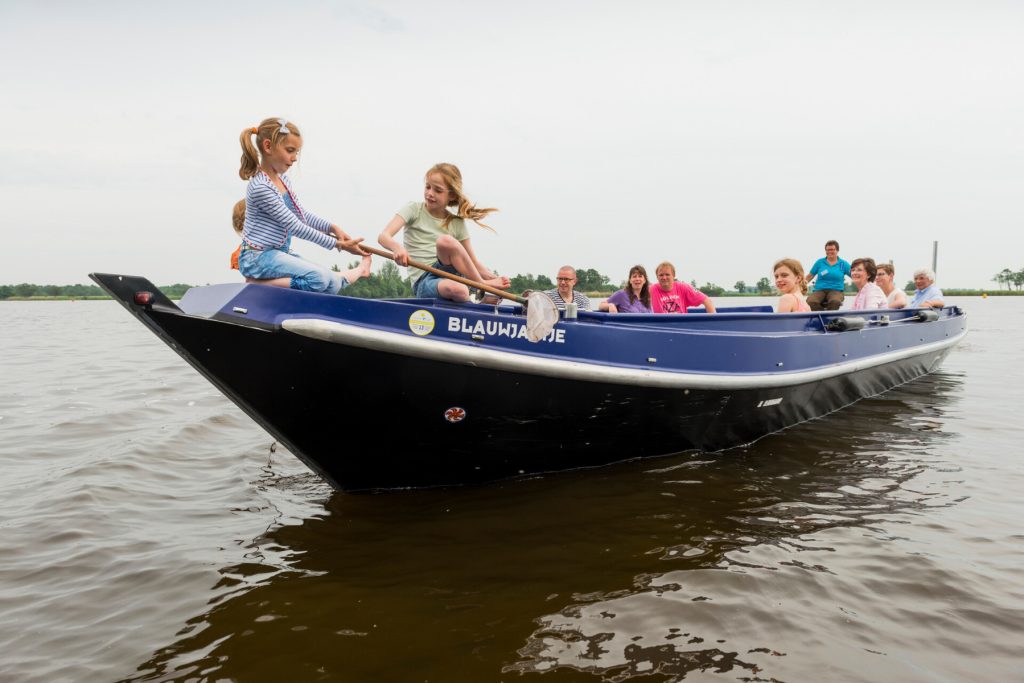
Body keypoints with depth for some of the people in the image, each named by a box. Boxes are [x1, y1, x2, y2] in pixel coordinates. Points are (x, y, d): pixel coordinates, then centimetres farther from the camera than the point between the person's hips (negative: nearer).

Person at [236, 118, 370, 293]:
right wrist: (337, 244, -14)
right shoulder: (260, 187, -19)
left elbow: (303, 215, 19)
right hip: (258, 257, -8)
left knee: (334, 285, -9)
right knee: (320, 279, -26)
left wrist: (332, 227, 1)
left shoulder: (283, 180, 10)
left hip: (281, 253, 8)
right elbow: (295, 226, -19)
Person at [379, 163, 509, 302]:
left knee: (445, 241, -31)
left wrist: (494, 279, -7)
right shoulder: (414, 210, 5)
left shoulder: (457, 223, 12)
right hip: (424, 282, -3)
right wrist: (397, 247, -33)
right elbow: (383, 236, -9)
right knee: (458, 290, -40)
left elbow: (474, 263, 12)